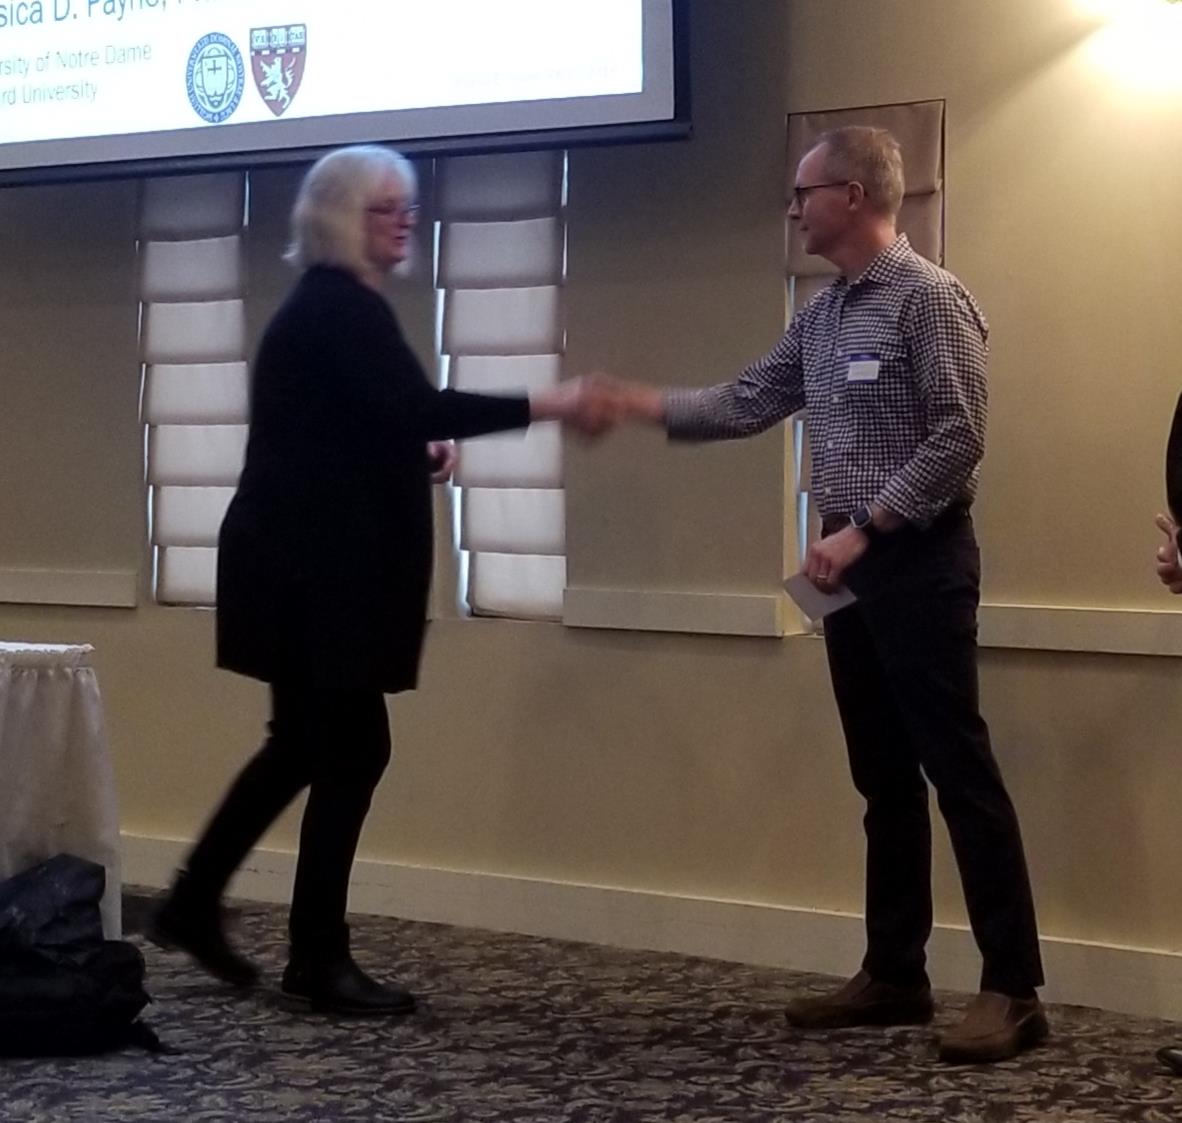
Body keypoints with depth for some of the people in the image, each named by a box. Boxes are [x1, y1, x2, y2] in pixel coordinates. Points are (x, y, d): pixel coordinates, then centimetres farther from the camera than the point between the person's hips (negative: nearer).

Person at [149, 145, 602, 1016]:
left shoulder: (327, 306, 18)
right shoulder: (343, 305, -14)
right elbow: (417, 405, -28)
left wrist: (419, 455, 5)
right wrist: (544, 406, -26)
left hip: (310, 560, 10)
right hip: (319, 567, -10)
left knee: (308, 742, 16)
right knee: (352, 749, -6)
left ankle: (195, 904, 22)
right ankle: (319, 958, 1)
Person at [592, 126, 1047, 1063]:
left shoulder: (930, 298, -11)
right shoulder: (822, 315, 14)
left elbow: (958, 439, -17)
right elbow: (750, 403, 15)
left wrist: (864, 528, -19)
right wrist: (642, 404, 8)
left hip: (920, 562, -8)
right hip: (854, 564, 8)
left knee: (959, 772, -8)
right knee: (884, 777, 12)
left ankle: (1013, 990, -4)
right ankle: (895, 974, 19)